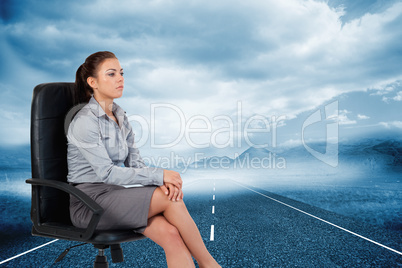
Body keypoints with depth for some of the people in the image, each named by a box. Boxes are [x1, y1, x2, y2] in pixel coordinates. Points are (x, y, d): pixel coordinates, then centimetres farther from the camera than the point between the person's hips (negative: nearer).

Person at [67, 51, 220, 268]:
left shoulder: (119, 116, 10)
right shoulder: (84, 121, -13)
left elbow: (135, 162, 5)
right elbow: (106, 172, -19)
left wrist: (162, 182, -15)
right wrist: (159, 176, -22)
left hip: (116, 196, 6)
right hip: (89, 204, -6)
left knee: (171, 234, -21)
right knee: (170, 198, -23)